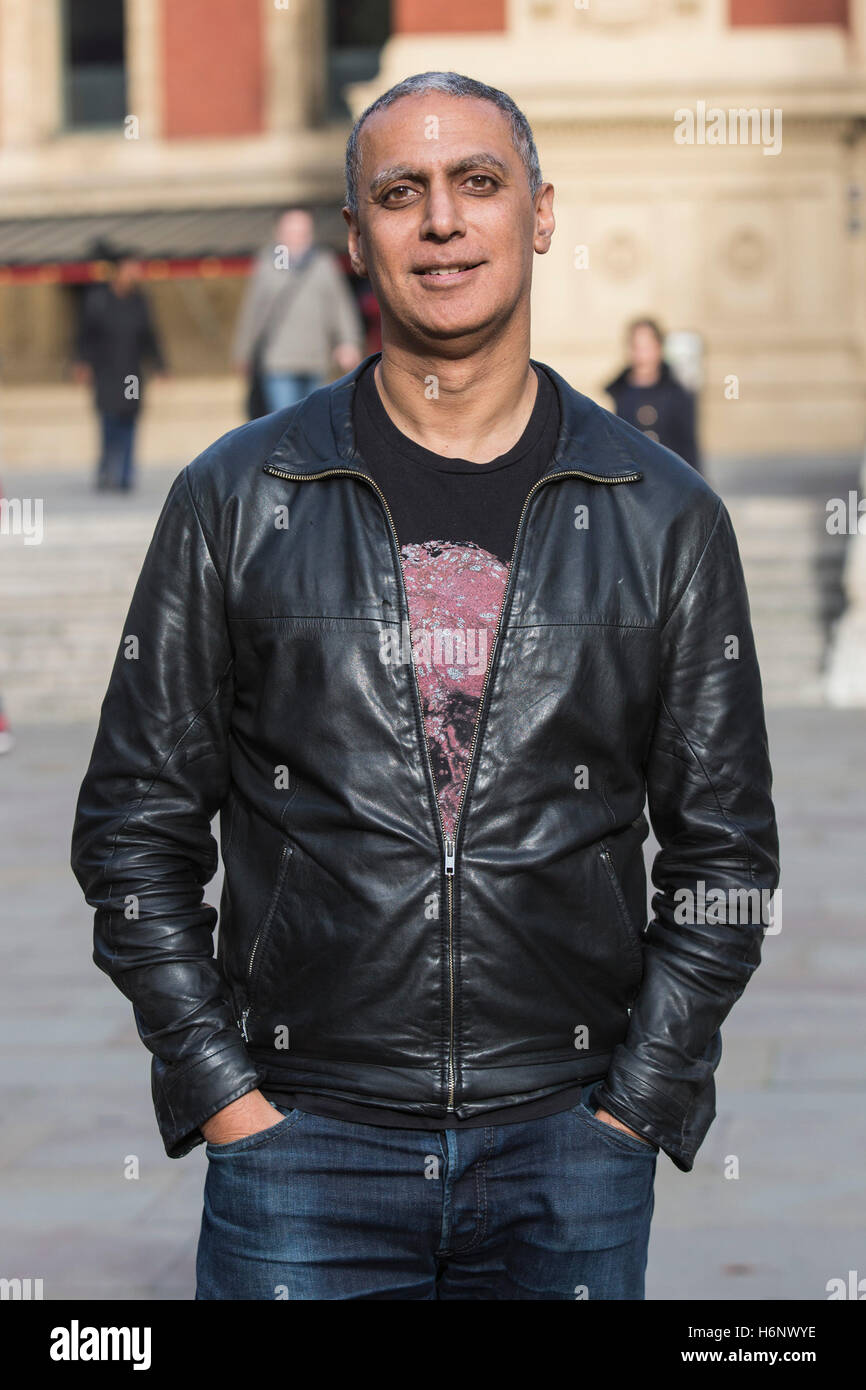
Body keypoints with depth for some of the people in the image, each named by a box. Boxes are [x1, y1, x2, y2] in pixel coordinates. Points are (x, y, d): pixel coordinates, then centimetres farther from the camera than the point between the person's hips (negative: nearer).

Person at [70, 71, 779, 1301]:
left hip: (571, 1151, 1)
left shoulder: (665, 516, 4)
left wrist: (638, 1099, -2)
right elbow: (134, 824, 4)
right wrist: (220, 1090, -3)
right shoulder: (235, 498, 2)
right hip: (301, 1149, 0)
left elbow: (725, 849, 6)